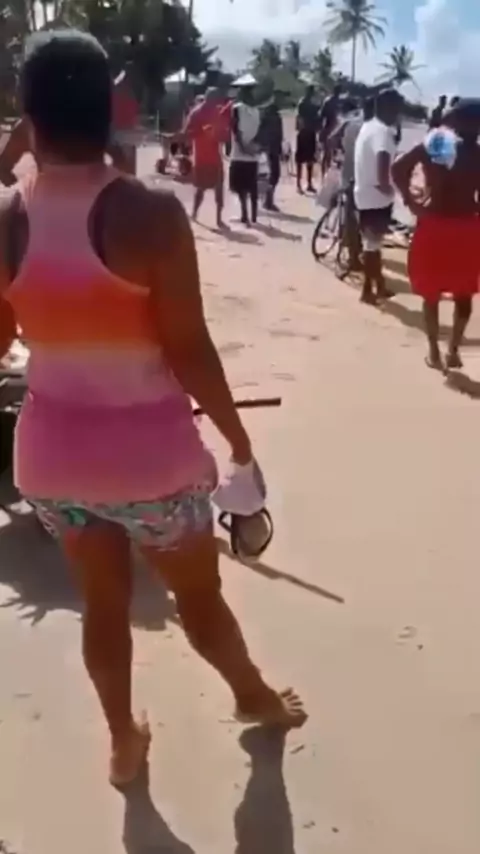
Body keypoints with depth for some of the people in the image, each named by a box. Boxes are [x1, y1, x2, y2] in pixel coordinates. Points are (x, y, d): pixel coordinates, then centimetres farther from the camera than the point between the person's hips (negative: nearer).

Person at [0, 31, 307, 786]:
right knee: (200, 595, 21)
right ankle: (255, 697, 48)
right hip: (149, 449, -3)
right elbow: (189, 351, -16)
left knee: (103, 602, 24)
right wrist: (237, 436, -2)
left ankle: (124, 741, 42)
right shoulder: (150, 213, -20)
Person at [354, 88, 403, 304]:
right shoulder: (383, 131, -19)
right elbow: (383, 160, -37)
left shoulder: (367, 127, 10)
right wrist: (386, 186, -29)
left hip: (364, 192, 9)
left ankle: (379, 286, 26)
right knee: (372, 244, 1)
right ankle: (368, 290, 9)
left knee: (373, 242, 16)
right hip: (376, 195, -9)